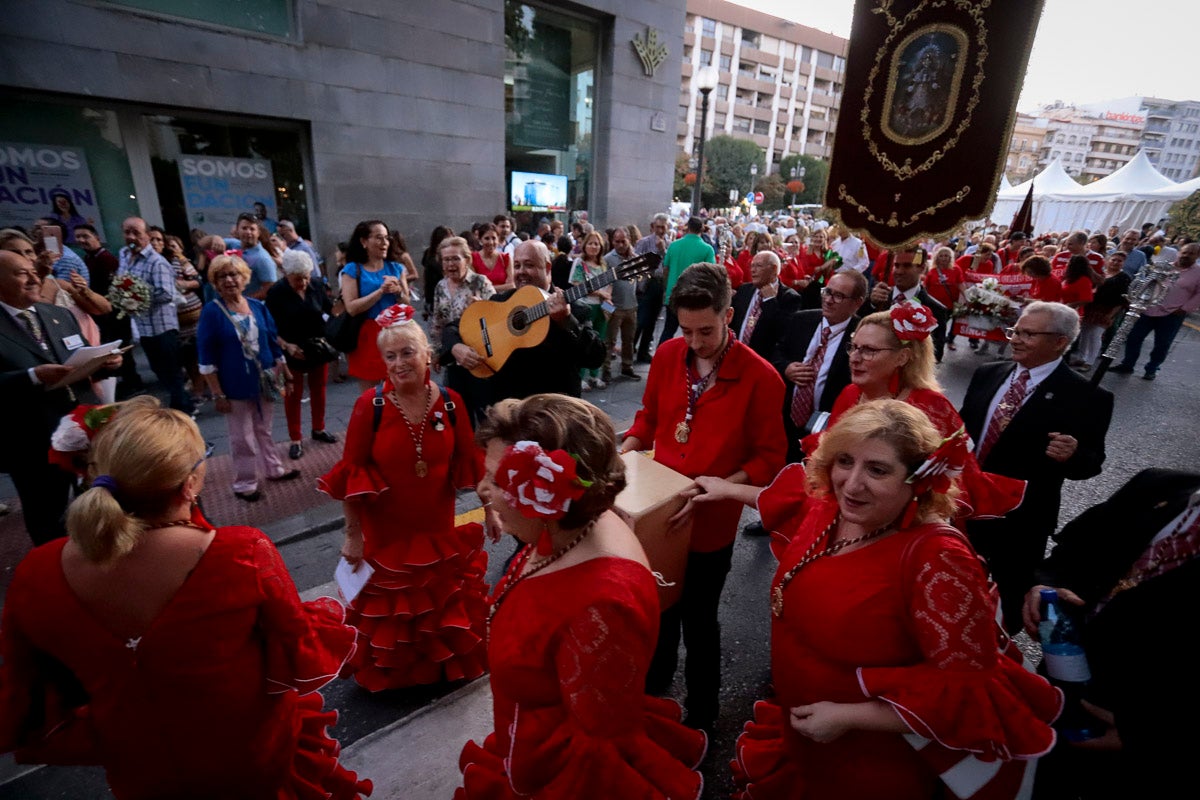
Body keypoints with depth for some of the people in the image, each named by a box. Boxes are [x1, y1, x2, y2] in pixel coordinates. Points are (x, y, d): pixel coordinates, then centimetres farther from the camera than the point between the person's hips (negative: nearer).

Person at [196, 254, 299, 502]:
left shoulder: (258, 306, 2)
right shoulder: (211, 311, -11)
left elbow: (274, 343, 9)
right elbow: (207, 358, -11)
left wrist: (283, 375, 9)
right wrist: (217, 394, -14)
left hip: (264, 381, 4)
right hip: (235, 387, -4)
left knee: (263, 430, 20)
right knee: (242, 437, 8)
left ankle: (273, 469, 36)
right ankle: (245, 483, 22)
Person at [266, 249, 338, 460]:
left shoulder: (315, 287, -4)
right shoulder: (276, 292, -13)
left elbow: (330, 309, 8)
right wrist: (286, 346, -22)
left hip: (318, 348, 3)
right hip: (292, 352, -3)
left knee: (318, 389, 16)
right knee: (293, 395, 7)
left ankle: (318, 429, 34)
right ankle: (295, 440, 18)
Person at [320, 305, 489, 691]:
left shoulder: (449, 401, -9)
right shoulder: (370, 404, -17)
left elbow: (467, 465, 0)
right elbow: (352, 474, -11)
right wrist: (352, 534, -8)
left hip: (439, 529, 3)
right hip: (385, 533, -2)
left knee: (448, 605, 21)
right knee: (390, 612, 18)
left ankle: (448, 665, 49)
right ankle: (392, 673, 46)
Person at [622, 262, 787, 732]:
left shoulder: (760, 378, -18)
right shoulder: (667, 355, -6)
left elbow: (769, 459, -13)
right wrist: (620, 454, -8)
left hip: (711, 524, -4)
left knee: (698, 621, 15)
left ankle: (701, 715, 43)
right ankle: (654, 687, 55)